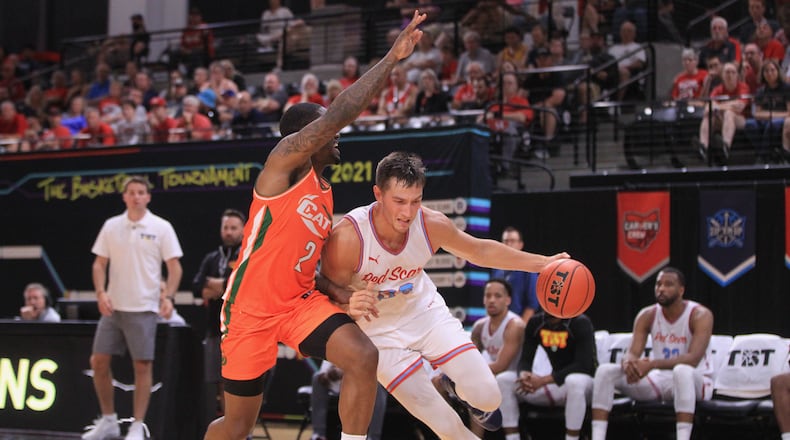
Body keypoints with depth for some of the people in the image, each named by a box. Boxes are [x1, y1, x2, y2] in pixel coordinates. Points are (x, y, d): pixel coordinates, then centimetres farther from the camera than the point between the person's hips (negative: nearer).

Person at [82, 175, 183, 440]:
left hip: (143, 308, -4)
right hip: (112, 306, 4)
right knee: (99, 361, 2)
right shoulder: (111, 226, 7)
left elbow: (174, 266, -2)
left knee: (142, 366, -3)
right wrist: (101, 292, -6)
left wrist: (168, 296, -16)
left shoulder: (161, 227, -2)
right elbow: (100, 263, 9)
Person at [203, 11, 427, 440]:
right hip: (251, 307, -7)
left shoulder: (325, 195, 13)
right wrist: (391, 59, -26)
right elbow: (339, 114, -26)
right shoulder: (285, 159, -11)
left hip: (300, 300, 7)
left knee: (363, 357, -19)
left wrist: (338, 294, 1)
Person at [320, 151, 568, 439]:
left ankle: (454, 385, 30)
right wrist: (349, 304, -45)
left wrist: (543, 263, -2)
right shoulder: (346, 239, -32)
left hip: (425, 310, 3)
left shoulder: (432, 224, -19)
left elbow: (480, 251, 1)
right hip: (379, 329, -3)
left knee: (487, 397, -7)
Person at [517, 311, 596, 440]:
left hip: (585, 382, -6)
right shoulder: (535, 323, 2)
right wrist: (524, 375, -26)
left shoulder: (580, 323, -15)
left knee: (574, 381, -42)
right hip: (556, 384, 6)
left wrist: (543, 380, -30)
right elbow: (525, 360, 1)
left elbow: (583, 365, -23)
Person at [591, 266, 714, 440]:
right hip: (658, 380, 5)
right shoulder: (647, 315, -1)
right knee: (605, 371, -14)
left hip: (695, 381, -5)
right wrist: (629, 364, -36)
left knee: (683, 371, -42)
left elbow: (693, 359, -29)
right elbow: (633, 353, -9)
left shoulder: (700, 315, -16)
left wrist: (652, 364, -40)